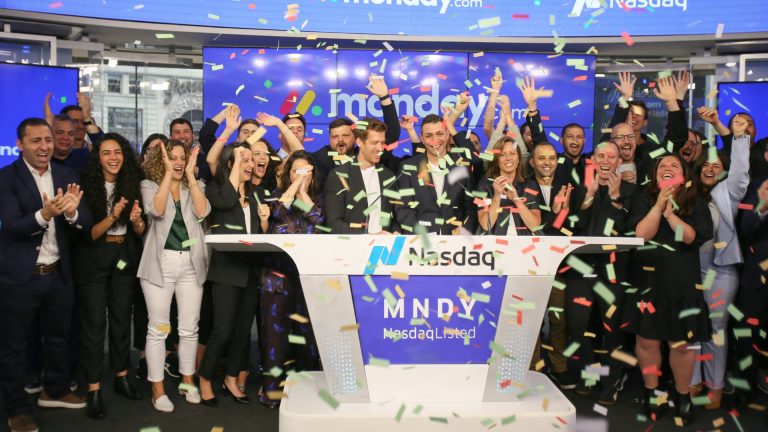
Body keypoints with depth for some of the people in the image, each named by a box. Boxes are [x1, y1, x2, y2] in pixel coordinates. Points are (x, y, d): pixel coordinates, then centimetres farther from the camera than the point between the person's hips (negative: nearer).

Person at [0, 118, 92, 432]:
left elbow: (85, 224, -3)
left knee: (58, 336, 20)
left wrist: (71, 212, -25)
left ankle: (55, 391, 40)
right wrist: (44, 214, -38)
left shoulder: (67, 176, 3)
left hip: (58, 274, 5)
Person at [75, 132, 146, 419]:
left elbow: (141, 232, 1)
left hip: (125, 257, 4)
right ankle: (94, 389, 9)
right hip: (93, 259, -4)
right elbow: (87, 234, -15)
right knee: (95, 323, 0)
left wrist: (137, 220, -21)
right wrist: (113, 216, -29)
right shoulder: (87, 186, -12)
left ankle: (122, 378, 28)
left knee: (122, 318, 14)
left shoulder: (132, 184, -1)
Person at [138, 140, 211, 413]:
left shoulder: (195, 186, 10)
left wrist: (190, 175, -9)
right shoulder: (150, 185, 3)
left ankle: (187, 381, 25)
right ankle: (157, 390, 12)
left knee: (189, 328, 9)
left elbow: (202, 211, -10)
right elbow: (156, 210, -18)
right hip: (161, 262, -2)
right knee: (158, 329, 1)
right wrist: (168, 174, -15)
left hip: (191, 262, 3)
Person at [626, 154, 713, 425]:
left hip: (681, 282, 0)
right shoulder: (645, 201, 5)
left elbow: (693, 238, -10)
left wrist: (669, 212, -16)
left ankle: (682, 395, 22)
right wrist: (659, 205, -16)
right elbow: (641, 234, -10)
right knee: (647, 339, 4)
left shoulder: (697, 206, 5)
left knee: (681, 342, 3)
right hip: (647, 279, 0)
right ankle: (651, 392, 22)